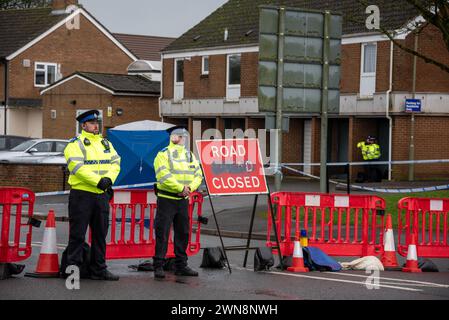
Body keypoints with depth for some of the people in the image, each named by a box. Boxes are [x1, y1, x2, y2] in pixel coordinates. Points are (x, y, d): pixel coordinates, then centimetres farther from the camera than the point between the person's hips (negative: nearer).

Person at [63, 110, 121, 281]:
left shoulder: (106, 143, 16)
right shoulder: (75, 144, -5)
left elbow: (115, 162, 8)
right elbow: (77, 167, -18)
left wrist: (109, 179, -12)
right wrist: (98, 181, -22)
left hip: (102, 195, 7)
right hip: (81, 194, -6)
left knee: (100, 234, 10)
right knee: (77, 234, -4)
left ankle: (98, 269, 18)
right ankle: (72, 268, 2)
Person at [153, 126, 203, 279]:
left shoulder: (190, 155, 13)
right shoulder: (163, 154, -7)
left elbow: (198, 175, 8)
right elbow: (164, 176, -20)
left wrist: (189, 187, -11)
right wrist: (181, 188, -21)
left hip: (183, 200, 6)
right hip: (166, 199, -6)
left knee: (183, 233, 11)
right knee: (162, 233, -5)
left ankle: (181, 265, 20)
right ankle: (158, 266, 0)